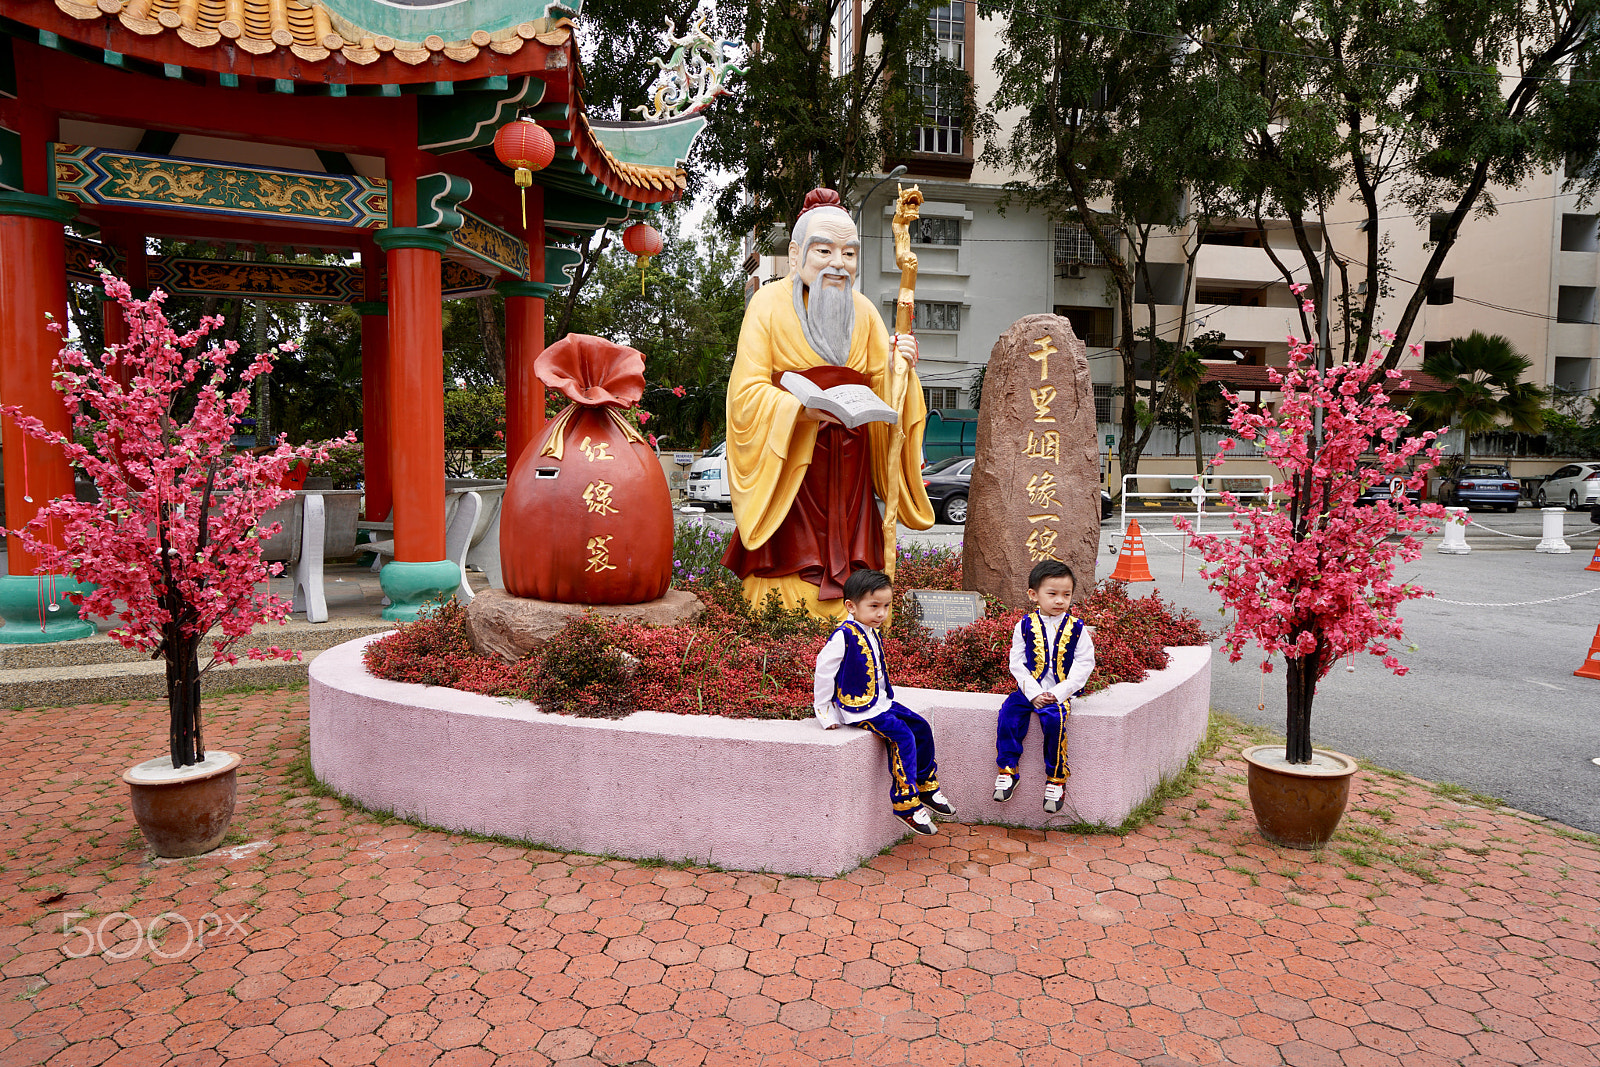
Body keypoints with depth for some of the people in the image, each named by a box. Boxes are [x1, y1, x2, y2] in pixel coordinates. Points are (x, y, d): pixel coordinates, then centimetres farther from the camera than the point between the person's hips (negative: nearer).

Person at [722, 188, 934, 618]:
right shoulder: (771, 302, -2)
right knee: (790, 575, -7)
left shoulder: (863, 311, 12)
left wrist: (899, 368, -9)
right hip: (786, 464, -4)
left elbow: (881, 391, 11)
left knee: (847, 580, 1)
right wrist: (806, 407, -25)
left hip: (847, 472, 4)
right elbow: (748, 391, -11)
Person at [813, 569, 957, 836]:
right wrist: (826, 713, -12)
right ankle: (906, 804, -16)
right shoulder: (844, 636, -19)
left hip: (880, 702, 10)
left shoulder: (871, 633, 10)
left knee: (921, 727, 7)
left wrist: (887, 698, 20)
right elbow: (823, 671, -17)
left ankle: (927, 788, 22)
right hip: (858, 708, -10)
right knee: (902, 736, -22)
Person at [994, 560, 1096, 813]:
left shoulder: (1076, 628, 1)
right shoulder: (1025, 625, 3)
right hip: (1030, 690, 2)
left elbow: (1084, 664, -2)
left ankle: (1056, 778, -11)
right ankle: (1007, 770, -7)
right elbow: (1017, 662, 1)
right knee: (1009, 714, -23)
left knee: (1054, 719, -29)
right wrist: (1034, 693, -12)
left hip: (1061, 691, -2)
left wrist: (1058, 694, -13)